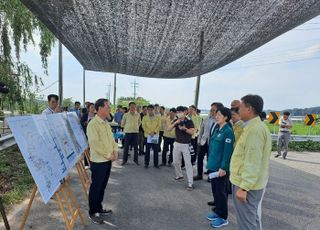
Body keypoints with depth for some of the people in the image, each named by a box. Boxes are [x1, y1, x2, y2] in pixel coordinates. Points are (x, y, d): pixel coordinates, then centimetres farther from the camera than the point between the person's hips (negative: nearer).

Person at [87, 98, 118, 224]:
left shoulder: (106, 123, 10)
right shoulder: (92, 124, -17)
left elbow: (111, 138, 14)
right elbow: (95, 143, -23)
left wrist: (115, 151, -1)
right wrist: (108, 155, -17)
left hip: (108, 160, 8)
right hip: (98, 161, -8)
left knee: (102, 186, 18)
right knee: (95, 187, 5)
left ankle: (99, 208, 34)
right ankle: (92, 213, 21)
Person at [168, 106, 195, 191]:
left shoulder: (189, 121, -7)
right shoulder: (176, 121, 4)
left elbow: (192, 132, -13)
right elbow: (169, 129, -7)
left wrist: (185, 128, -28)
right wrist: (175, 123, -20)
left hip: (186, 144, -5)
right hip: (177, 143, 5)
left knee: (188, 163, -6)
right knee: (176, 162, 14)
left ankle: (190, 183, -3)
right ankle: (179, 175, 38)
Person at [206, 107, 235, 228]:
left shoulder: (228, 131, -16)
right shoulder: (217, 130, 9)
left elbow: (227, 151, -19)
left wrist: (223, 168, -20)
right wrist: (210, 162, 16)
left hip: (221, 168, -8)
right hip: (213, 166, 8)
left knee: (221, 191, 5)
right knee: (215, 190, 18)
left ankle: (223, 217, 20)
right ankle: (217, 211, 34)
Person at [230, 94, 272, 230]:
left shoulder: (254, 129, -23)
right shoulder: (255, 126, 12)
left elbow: (252, 163, -27)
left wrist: (244, 187, -25)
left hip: (247, 185, -10)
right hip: (252, 183, 10)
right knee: (253, 218, 23)